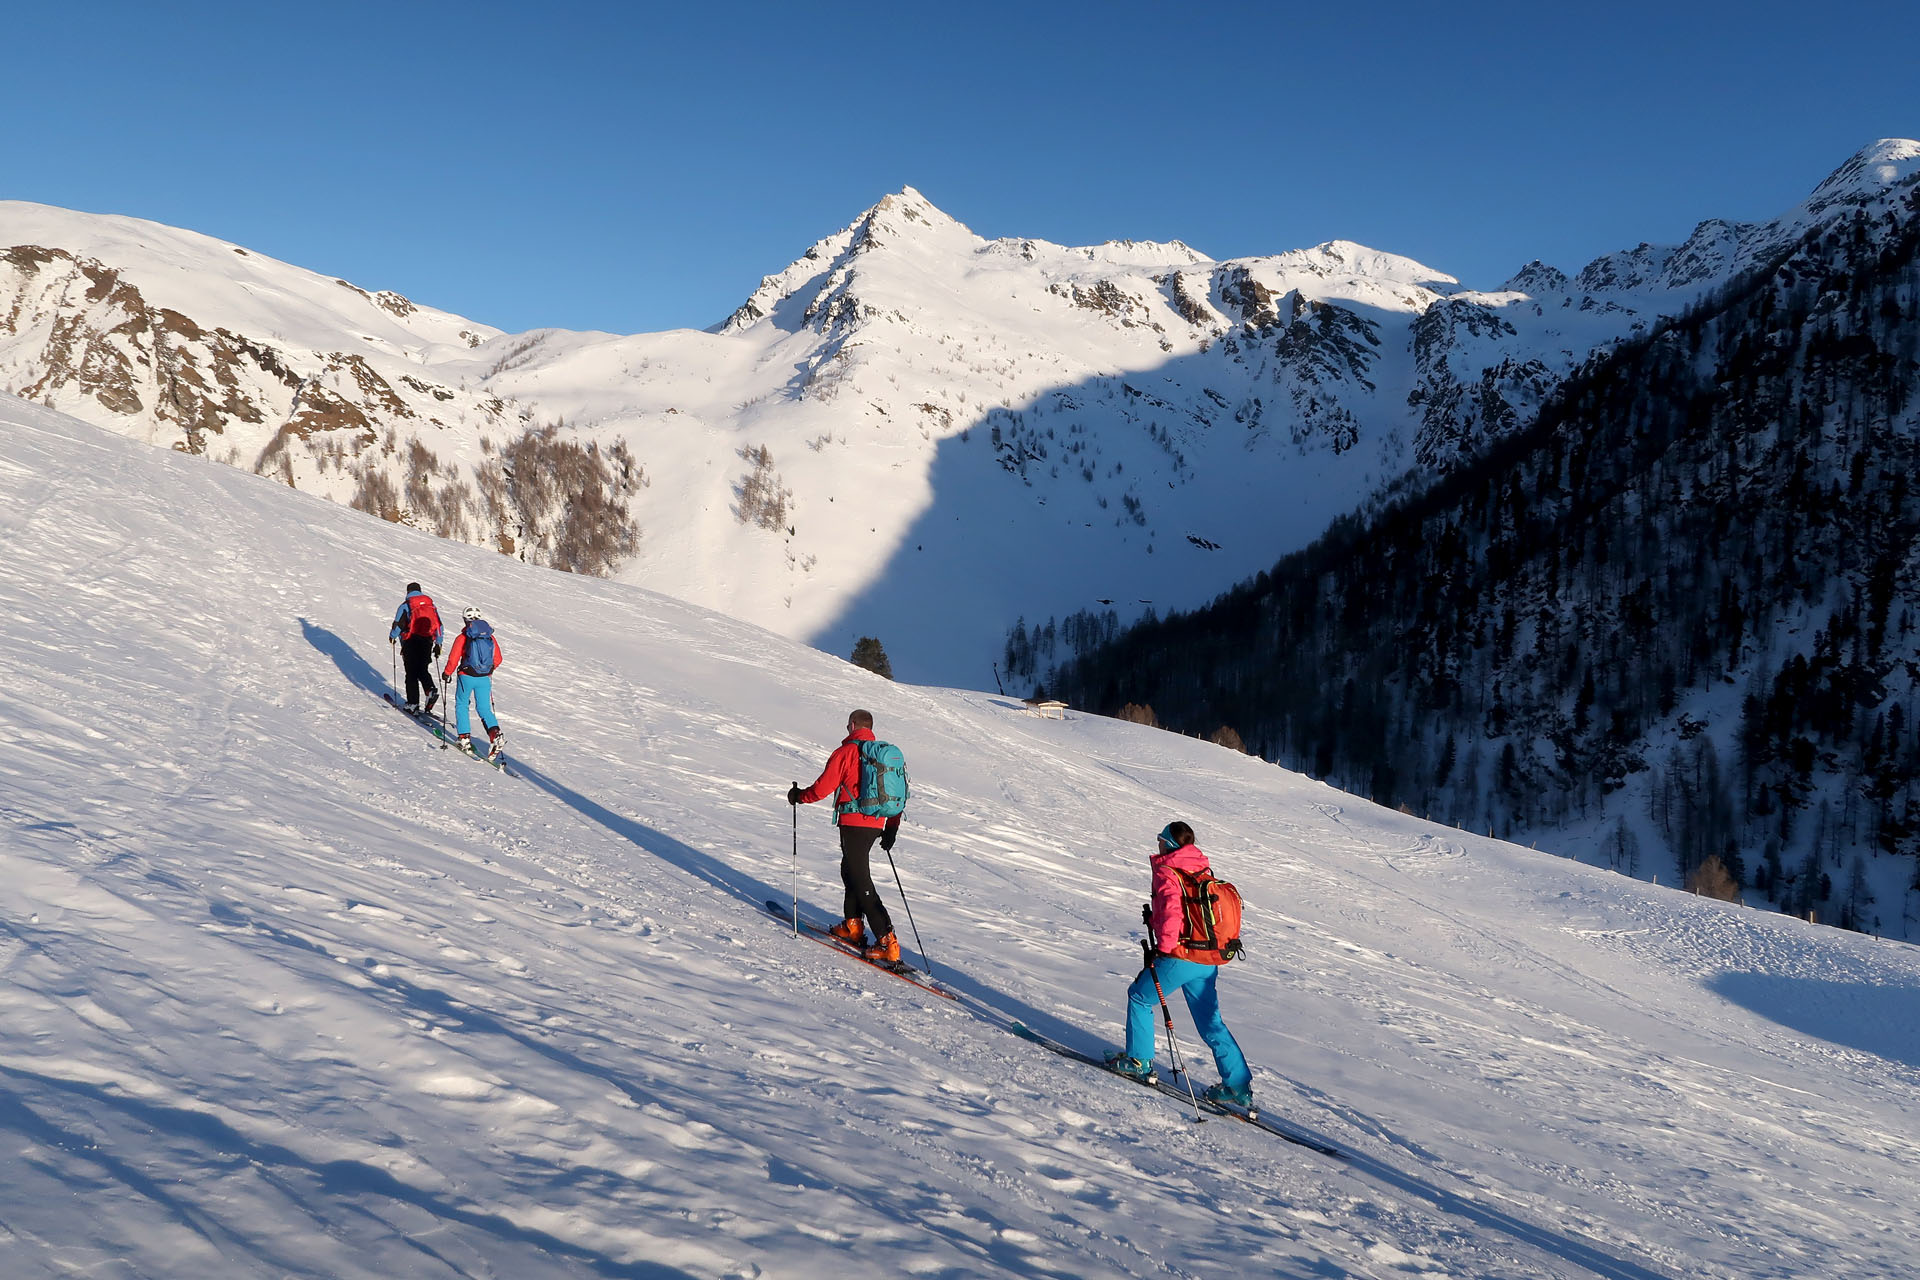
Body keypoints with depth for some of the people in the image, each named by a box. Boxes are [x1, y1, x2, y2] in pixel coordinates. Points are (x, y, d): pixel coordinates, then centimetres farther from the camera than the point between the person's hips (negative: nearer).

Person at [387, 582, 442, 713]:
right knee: (423, 670, 15)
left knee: (411, 673, 3)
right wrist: (438, 644, 22)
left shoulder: (405, 605, -2)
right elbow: (439, 625, 13)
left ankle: (413, 703, 2)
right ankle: (431, 690, -12)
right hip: (427, 642, 4)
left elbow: (398, 625, -4)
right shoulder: (431, 604, 12)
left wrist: (392, 636, 17)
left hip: (411, 642, -4)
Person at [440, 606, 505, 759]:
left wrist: (447, 673, 8)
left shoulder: (462, 638, -8)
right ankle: (495, 733, -14)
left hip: (467, 677, -3)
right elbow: (497, 660, 9)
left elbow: (453, 659, -9)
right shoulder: (490, 637, 4)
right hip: (485, 678, 3)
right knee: (484, 709, 10)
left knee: (461, 705, 17)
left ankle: (465, 738, 10)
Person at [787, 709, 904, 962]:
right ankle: (853, 927, 31)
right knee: (850, 871, 26)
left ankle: (887, 942, -15)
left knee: (862, 883, -7)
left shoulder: (845, 752, -8)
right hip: (875, 824, 8)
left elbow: (823, 787, -9)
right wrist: (891, 829, 23)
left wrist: (799, 796, 10)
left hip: (853, 823, -7)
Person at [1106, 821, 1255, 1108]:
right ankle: (1239, 1086, 10)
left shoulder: (1167, 872, -10)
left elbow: (1171, 908, -25)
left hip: (1180, 958, -7)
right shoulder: (1203, 871, 12)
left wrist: (1164, 947, -15)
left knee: (1139, 997, 16)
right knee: (1211, 1022, 13)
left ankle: (1138, 1060, 22)